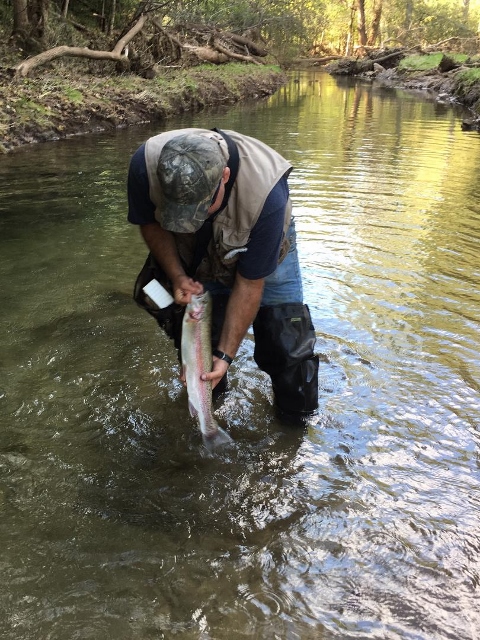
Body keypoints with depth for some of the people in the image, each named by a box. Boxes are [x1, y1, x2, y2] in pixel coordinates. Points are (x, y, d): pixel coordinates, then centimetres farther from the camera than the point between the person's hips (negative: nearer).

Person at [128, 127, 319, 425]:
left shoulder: (266, 193, -42)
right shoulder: (146, 164, -35)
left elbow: (249, 283, -31)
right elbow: (150, 222, -11)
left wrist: (225, 355, -27)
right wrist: (177, 276, -23)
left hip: (265, 253, -2)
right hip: (194, 254, 3)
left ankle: (297, 423, 16)